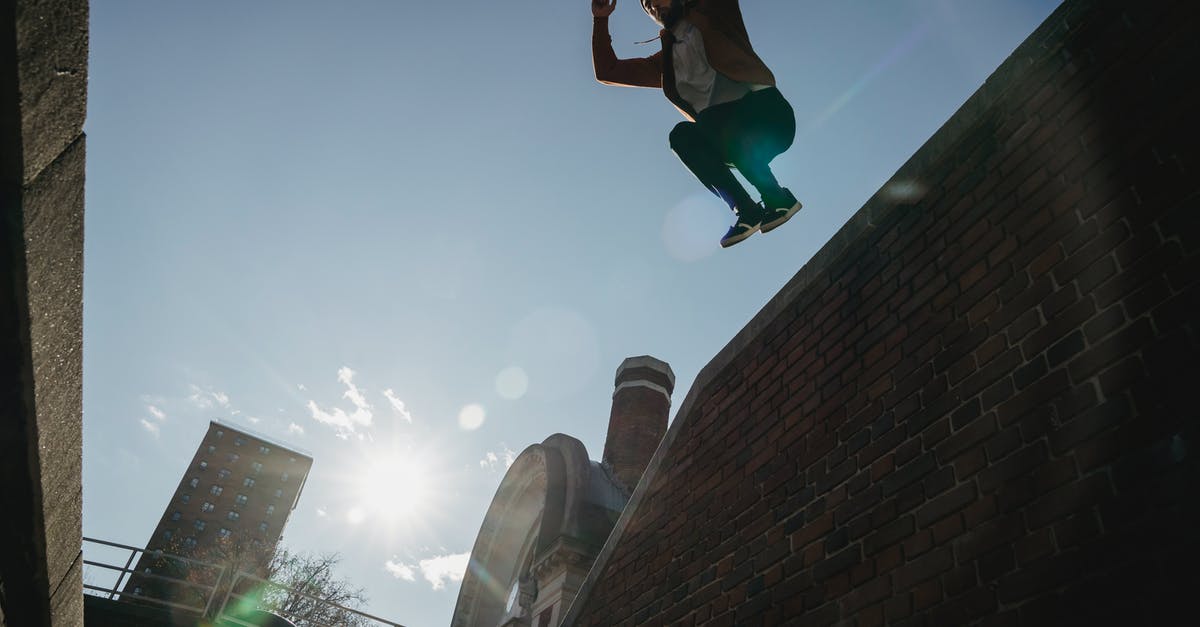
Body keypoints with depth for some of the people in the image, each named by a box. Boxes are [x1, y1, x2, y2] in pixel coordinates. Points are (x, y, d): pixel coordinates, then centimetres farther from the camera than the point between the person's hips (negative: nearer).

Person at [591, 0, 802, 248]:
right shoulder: (665, 62, 24)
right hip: (736, 144, 4)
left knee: (708, 120, -30)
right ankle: (746, 210, -24)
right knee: (681, 135, -22)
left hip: (767, 109, -4)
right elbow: (607, 72, 26)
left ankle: (777, 198, -19)